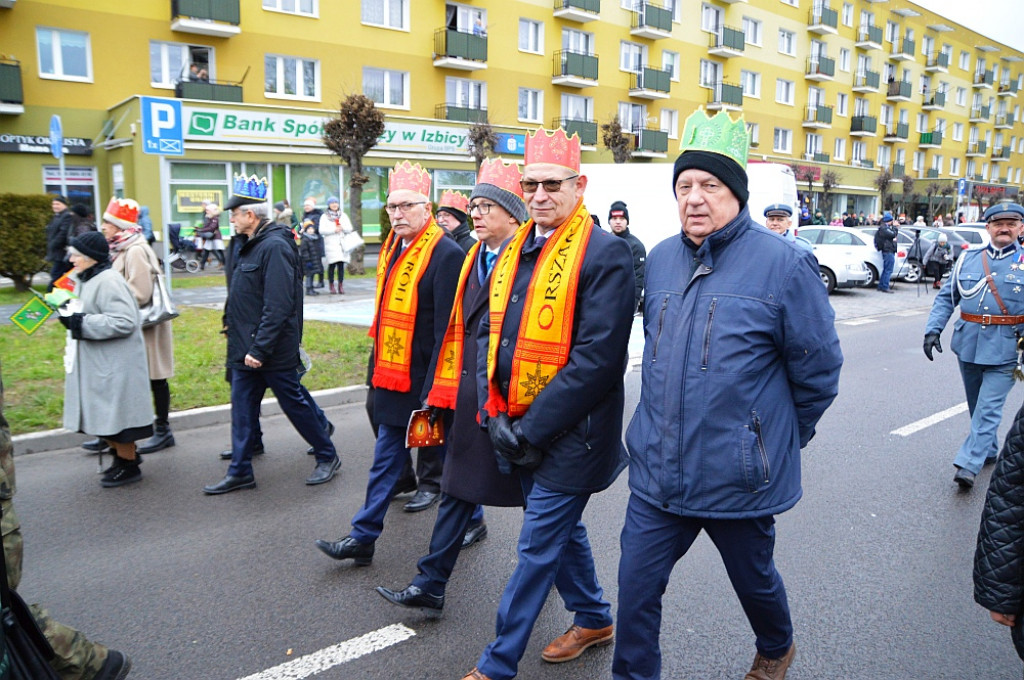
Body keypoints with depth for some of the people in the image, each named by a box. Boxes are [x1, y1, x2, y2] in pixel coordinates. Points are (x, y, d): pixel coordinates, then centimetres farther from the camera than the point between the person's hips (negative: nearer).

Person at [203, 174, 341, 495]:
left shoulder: (275, 247, -20)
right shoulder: (250, 244, 11)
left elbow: (277, 307, -25)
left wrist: (260, 349, -25)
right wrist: (231, 322, 16)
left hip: (273, 351, -9)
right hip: (246, 349, 9)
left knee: (295, 404, 4)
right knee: (242, 408, 12)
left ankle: (328, 457, 22)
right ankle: (240, 472, 22)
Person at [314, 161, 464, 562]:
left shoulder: (446, 255, -16)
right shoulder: (392, 249, 10)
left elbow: (447, 329, -19)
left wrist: (434, 390, -20)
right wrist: (379, 368, 15)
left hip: (425, 382, -7)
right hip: (392, 377, 8)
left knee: (447, 452, 10)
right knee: (386, 459, 14)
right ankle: (362, 538, 22)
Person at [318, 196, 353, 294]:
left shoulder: (343, 215, 16)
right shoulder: (324, 216, 7)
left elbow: (349, 229, 11)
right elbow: (321, 230, -3)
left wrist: (342, 228, -8)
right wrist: (334, 230, -10)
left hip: (342, 243, 2)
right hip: (331, 244, -2)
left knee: (341, 264, -5)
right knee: (332, 265, -5)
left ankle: (341, 286, -1)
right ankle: (332, 285, 7)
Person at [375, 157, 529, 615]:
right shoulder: (473, 260, 12)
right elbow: (459, 331, 14)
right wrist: (445, 395, 11)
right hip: (471, 394, 7)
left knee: (531, 491, 12)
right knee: (458, 488, 10)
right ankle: (430, 584, 18)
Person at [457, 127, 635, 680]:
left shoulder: (605, 253, -16)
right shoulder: (515, 251, 7)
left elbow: (596, 358, -21)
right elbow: (490, 334, 9)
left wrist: (532, 428, -18)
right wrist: (496, 414, -2)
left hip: (567, 434, -8)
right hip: (517, 429, 8)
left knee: (538, 548, 4)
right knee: (560, 529, 22)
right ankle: (594, 619, 45)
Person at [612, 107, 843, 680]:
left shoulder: (784, 265, -13)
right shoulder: (661, 259, 4)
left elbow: (818, 370, -6)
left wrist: (782, 438, 4)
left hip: (740, 478, -3)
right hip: (657, 471, 4)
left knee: (754, 579, 22)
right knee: (636, 586, 8)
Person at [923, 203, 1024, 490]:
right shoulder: (968, 259, 7)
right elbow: (946, 297, 9)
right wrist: (933, 329, -4)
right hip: (969, 344, 4)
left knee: (988, 408, -9)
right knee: (977, 406, 16)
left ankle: (968, 465, -9)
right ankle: (988, 451, 35)